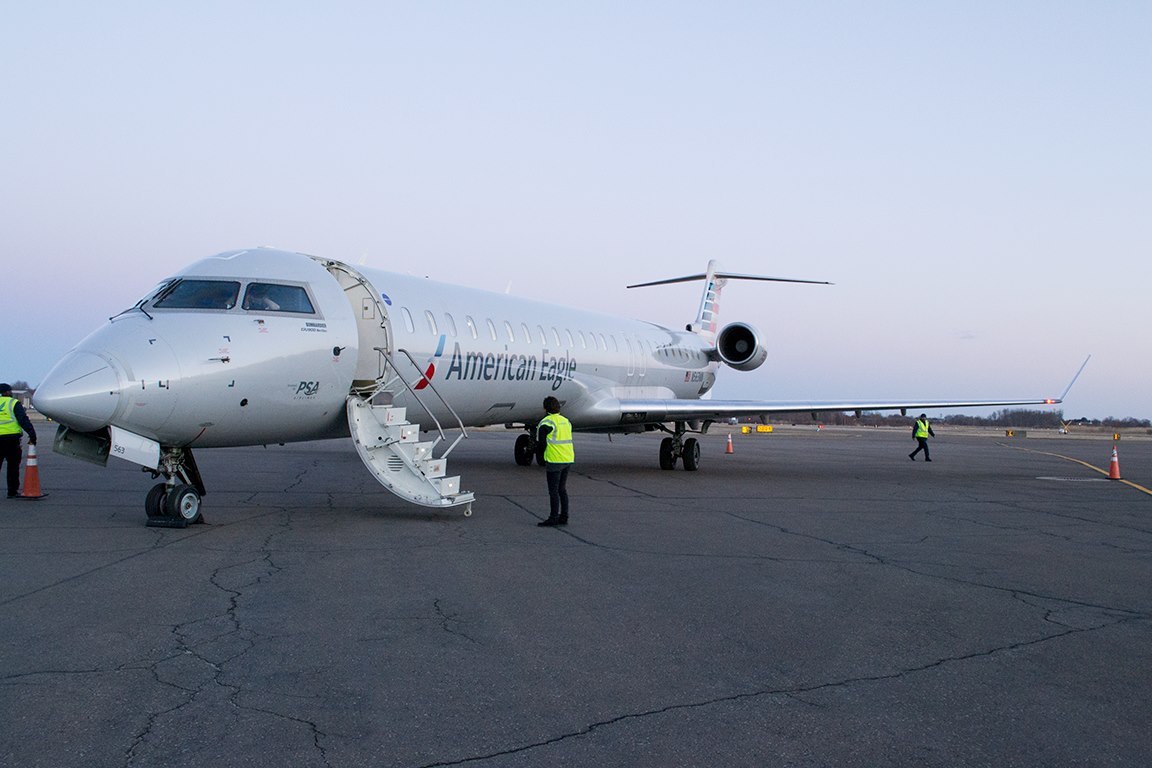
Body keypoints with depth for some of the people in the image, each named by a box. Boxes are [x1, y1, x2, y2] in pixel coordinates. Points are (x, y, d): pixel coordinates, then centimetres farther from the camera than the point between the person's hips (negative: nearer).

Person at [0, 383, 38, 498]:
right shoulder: (14, 403, 0)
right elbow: (23, 420, -8)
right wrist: (32, 435, -8)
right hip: (11, 437, -4)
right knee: (13, 466, 3)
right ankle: (12, 491, 4)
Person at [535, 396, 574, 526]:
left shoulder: (546, 423, -10)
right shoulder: (566, 421, 13)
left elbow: (541, 443, -11)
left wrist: (540, 459, 5)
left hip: (555, 461, -7)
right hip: (568, 459, 7)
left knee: (553, 490, -2)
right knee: (562, 489, 13)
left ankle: (553, 518, 0)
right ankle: (564, 517, 15)